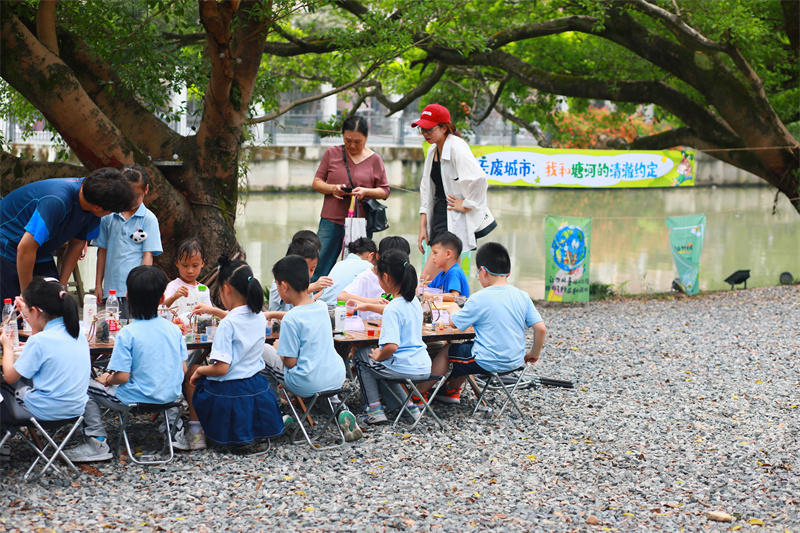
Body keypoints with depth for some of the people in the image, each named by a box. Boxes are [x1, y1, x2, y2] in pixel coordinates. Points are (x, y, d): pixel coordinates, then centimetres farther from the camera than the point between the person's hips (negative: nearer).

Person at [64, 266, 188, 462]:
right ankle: (175, 428, 34)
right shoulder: (174, 329, -3)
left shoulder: (127, 334, -19)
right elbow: (183, 369, 2)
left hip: (134, 400, -5)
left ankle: (98, 442, 3)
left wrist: (107, 379, 2)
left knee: (86, 387, 7)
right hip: (170, 397, 6)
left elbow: (122, 376, -20)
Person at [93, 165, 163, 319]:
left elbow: (148, 255, -2)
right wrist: (98, 285, 14)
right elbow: (103, 251, 15)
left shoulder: (148, 219, 1)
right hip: (111, 288, 3)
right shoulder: (109, 217, 9)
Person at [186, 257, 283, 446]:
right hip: (258, 391, 6)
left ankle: (196, 431, 22)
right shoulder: (260, 318, -1)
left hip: (228, 393, -6)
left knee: (192, 371, 22)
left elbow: (221, 368, -24)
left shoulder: (227, 325, -22)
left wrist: (200, 371, -6)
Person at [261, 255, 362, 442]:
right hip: (337, 379, 6)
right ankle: (341, 412, 17)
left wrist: (279, 350, 5)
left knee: (263, 350, 8)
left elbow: (290, 362, -16)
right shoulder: (322, 307, 3)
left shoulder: (290, 319, -18)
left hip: (308, 385, -6)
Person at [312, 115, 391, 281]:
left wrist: (366, 191, -14)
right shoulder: (332, 153, 6)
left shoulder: (374, 159, 5)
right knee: (318, 268, -1)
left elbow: (384, 191, 6)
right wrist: (332, 188, -13)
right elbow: (316, 183, 8)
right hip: (331, 221, 1)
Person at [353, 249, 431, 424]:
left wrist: (378, 356, -8)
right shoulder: (415, 302, 4)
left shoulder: (393, 308, -21)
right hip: (424, 368, 8)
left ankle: (374, 409, 14)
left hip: (403, 368, -8)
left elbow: (391, 346, -28)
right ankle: (405, 404, 22)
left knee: (360, 355, 16)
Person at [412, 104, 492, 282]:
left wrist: (466, 205, -17)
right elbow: (426, 190, 19)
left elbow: (478, 178, -29)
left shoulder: (457, 147, -14)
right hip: (438, 217, 9)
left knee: (427, 277, -16)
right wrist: (423, 227, 13)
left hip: (454, 222, -9)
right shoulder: (433, 151, 13)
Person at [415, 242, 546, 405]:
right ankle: (452, 389, 47)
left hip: (488, 363, -6)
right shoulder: (523, 297, -3)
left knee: (447, 351, 19)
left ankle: (420, 392, 30)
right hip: (515, 362, 6)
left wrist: (453, 309, 20)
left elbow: (453, 322, -3)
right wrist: (534, 353, 11)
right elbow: (541, 328, -6)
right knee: (467, 347, 32)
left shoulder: (479, 299, -15)